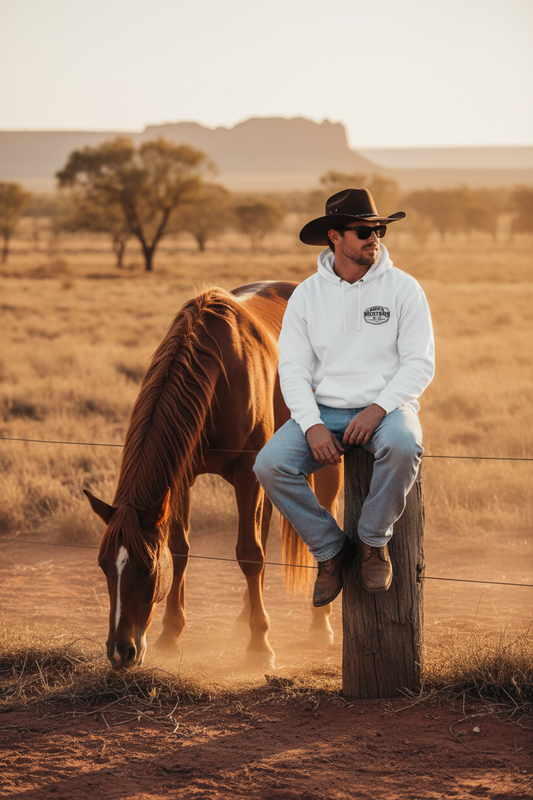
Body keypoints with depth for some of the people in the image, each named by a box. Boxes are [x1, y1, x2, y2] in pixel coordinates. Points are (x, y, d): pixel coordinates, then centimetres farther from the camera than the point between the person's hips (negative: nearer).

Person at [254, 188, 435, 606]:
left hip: (387, 406, -2)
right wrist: (312, 425, -16)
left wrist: (378, 408, -20)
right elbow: (293, 368, 1)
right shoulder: (307, 294, 6)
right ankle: (330, 549, -1)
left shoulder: (402, 287, 0)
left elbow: (420, 362, -4)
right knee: (270, 464, -23)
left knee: (402, 446, -38)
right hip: (324, 410, 2)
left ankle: (375, 541, -11)